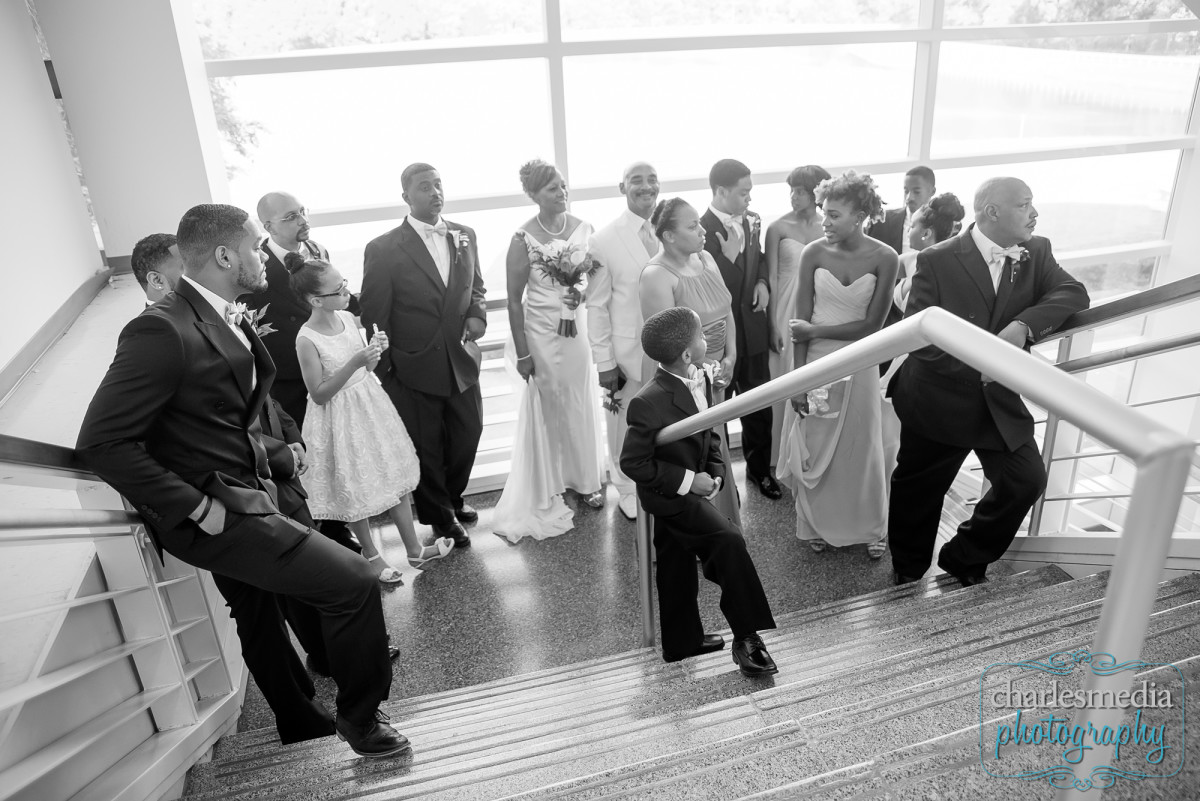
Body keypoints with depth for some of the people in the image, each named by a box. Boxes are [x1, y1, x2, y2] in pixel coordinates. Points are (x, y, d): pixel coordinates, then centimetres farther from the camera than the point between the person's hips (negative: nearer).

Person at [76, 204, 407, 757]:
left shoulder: (229, 319, 6)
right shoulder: (162, 330, -22)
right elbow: (101, 442, -24)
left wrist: (260, 473, 10)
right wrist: (198, 509, -23)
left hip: (241, 498, 9)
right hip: (210, 513, -9)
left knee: (259, 614, 25)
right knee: (353, 582, -14)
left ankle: (299, 721, 47)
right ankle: (360, 718, 7)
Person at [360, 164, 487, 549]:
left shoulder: (465, 236, 2)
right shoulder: (383, 249, -13)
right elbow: (373, 315, -8)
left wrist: (477, 314, -5)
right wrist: (385, 371, -6)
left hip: (462, 361, 5)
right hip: (414, 369, -4)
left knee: (468, 435, 16)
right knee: (425, 448, 12)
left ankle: (452, 498, 44)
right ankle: (440, 517, 35)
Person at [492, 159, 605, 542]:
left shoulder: (583, 228, -1)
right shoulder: (523, 238, -12)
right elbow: (514, 300, -8)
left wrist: (585, 293, -13)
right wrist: (522, 353, -9)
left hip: (579, 325, 4)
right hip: (542, 331, -3)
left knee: (582, 403, 12)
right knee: (547, 406, 8)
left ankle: (585, 478, 31)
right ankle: (547, 488, 25)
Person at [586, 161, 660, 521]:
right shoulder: (604, 240, -9)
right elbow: (597, 306, -7)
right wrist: (605, 363, -8)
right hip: (628, 352, -3)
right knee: (628, 425, 12)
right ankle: (628, 490, 36)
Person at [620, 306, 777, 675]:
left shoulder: (700, 380, -3)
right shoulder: (649, 403, -29)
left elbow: (710, 434, 11)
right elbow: (632, 462, -23)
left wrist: (716, 472, -5)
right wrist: (687, 481, -21)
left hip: (693, 487, 8)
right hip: (669, 495, -8)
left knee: (677, 568, 20)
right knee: (729, 539, -18)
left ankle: (682, 641, 37)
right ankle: (746, 636, -3)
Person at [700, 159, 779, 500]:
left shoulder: (751, 220, 2)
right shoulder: (701, 230, -19)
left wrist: (762, 282, -1)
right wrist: (729, 254, -30)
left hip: (753, 330, 6)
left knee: (760, 405, 17)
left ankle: (759, 469, 37)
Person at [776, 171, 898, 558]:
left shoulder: (884, 258, -11)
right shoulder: (813, 252, -9)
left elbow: (872, 324, -11)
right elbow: (801, 320, -9)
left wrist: (816, 331, -13)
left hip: (858, 365, 0)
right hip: (816, 362, 1)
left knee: (861, 449, 13)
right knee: (812, 448, 11)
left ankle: (871, 527, 34)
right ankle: (816, 523, 33)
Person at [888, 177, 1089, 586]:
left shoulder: (1036, 253, 1)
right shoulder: (938, 260, -13)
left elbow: (1074, 295, -12)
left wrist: (1022, 326, -29)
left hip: (1001, 400, 4)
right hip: (938, 402, -4)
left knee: (1027, 481, -4)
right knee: (919, 492, 10)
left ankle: (964, 560, 21)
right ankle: (908, 573, 37)